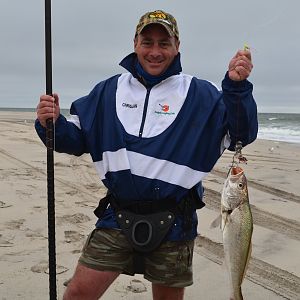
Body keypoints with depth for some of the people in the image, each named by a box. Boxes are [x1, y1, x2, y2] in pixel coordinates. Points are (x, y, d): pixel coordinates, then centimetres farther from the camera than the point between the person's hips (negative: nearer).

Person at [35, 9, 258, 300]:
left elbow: (239, 135, -10)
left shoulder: (199, 94, -2)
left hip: (173, 222, -1)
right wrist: (52, 124, -13)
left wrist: (236, 87, -25)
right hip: (117, 218, 2)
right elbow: (76, 139, 8)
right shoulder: (109, 90, 6)